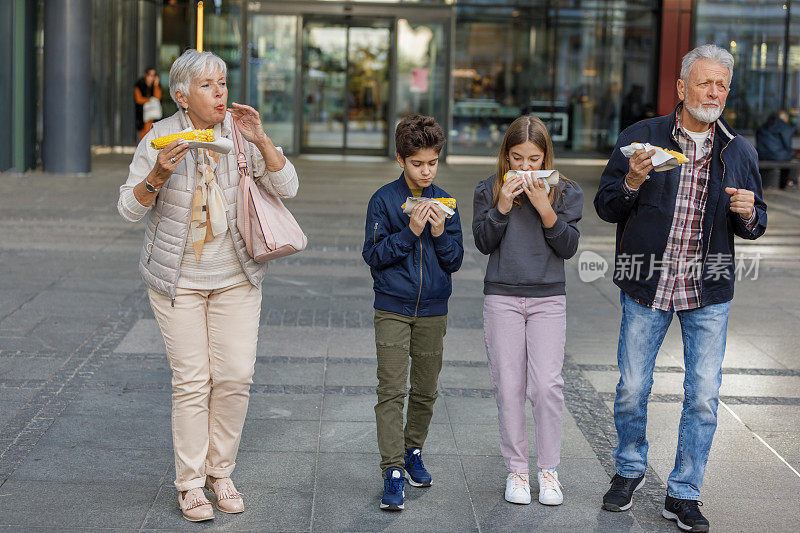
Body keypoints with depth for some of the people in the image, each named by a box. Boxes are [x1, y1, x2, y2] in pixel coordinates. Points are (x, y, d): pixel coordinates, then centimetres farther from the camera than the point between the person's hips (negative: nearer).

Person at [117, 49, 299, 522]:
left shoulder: (240, 132, -2)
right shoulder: (160, 138, -9)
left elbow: (286, 188, -6)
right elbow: (130, 208, -6)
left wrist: (261, 140, -19)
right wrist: (158, 175, -25)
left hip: (236, 276, 2)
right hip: (178, 278, -2)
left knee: (236, 376, -1)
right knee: (191, 381, -3)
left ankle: (221, 472, 17)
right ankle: (190, 483, 9)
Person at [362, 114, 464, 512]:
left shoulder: (444, 201, 5)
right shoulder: (384, 200, -4)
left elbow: (455, 261, 5)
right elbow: (373, 255, -8)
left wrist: (440, 234, -13)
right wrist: (410, 231, -18)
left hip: (433, 310, 3)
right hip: (392, 309, -3)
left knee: (426, 390, 12)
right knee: (392, 390, -9)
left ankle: (413, 450, 33)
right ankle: (393, 471, -7)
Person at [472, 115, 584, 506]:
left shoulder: (565, 191, 3)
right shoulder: (489, 190, 4)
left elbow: (568, 247, -3)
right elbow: (483, 242, -1)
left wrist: (545, 210, -15)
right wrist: (502, 206, -14)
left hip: (548, 298, 0)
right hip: (502, 298, 1)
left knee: (547, 384, -9)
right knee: (508, 387, 1)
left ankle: (548, 470, 6)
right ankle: (516, 469, 13)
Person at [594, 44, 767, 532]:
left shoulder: (740, 152, 6)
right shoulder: (641, 138, -1)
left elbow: (755, 226, 12)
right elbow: (606, 207, 1)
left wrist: (749, 214, -11)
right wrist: (632, 182, -19)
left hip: (709, 294, 2)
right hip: (646, 289, -1)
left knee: (704, 396, 1)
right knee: (632, 388, 6)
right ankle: (630, 470, 31)